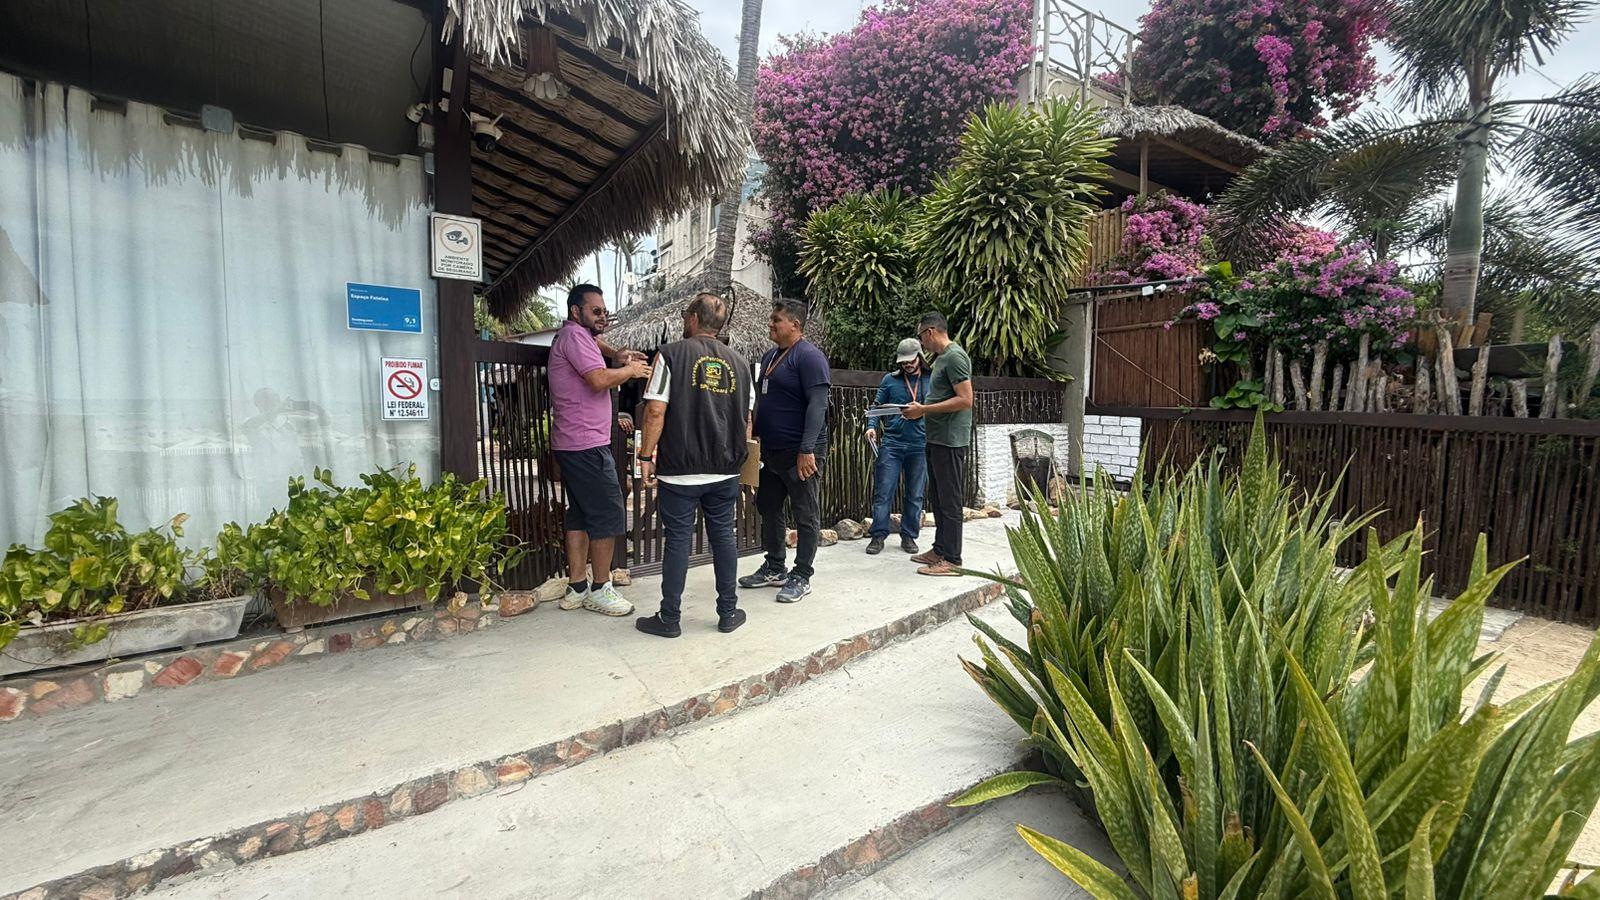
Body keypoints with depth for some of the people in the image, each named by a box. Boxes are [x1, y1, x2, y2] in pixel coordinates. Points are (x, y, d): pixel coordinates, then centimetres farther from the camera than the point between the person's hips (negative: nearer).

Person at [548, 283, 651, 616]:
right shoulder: (573, 334, -11)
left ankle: (577, 589, 18)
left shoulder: (578, 335, 20)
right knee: (608, 516, -6)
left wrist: (616, 354, 24)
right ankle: (600, 589, 3)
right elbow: (599, 379, -24)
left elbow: (593, 341, 44)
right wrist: (631, 370, -6)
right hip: (587, 445, -11)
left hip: (572, 445, 11)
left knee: (580, 516, 13)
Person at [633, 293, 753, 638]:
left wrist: (647, 455, -3)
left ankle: (669, 619, 14)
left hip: (680, 470, -3)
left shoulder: (672, 354, -5)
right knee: (723, 537, 11)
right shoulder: (738, 361, 9)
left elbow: (656, 411, -11)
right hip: (726, 469, 4)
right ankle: (728, 613, 20)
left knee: (678, 540, 3)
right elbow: (747, 419, 12)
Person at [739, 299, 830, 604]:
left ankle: (801, 577, 13)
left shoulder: (809, 356, -13)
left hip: (800, 453, -9)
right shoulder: (770, 356, 15)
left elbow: (817, 405, -21)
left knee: (806, 515, 3)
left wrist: (807, 449, -26)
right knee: (768, 508, 16)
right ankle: (774, 568, 30)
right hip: (770, 451, 10)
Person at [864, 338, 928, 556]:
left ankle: (909, 536, 21)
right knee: (883, 492, -2)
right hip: (891, 443, -1)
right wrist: (872, 426, -10)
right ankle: (878, 536, 7)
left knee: (914, 495, 9)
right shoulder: (890, 380, 7)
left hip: (919, 446, 1)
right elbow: (877, 406, 7)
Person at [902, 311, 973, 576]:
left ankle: (952, 560, 4)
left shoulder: (954, 356, -13)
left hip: (950, 440, -10)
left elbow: (965, 400, -21)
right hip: (937, 438, 10)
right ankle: (940, 550, 25)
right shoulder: (941, 357, 17)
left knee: (949, 501, -4)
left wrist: (924, 409, -18)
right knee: (936, 497, 15)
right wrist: (921, 410, 8)